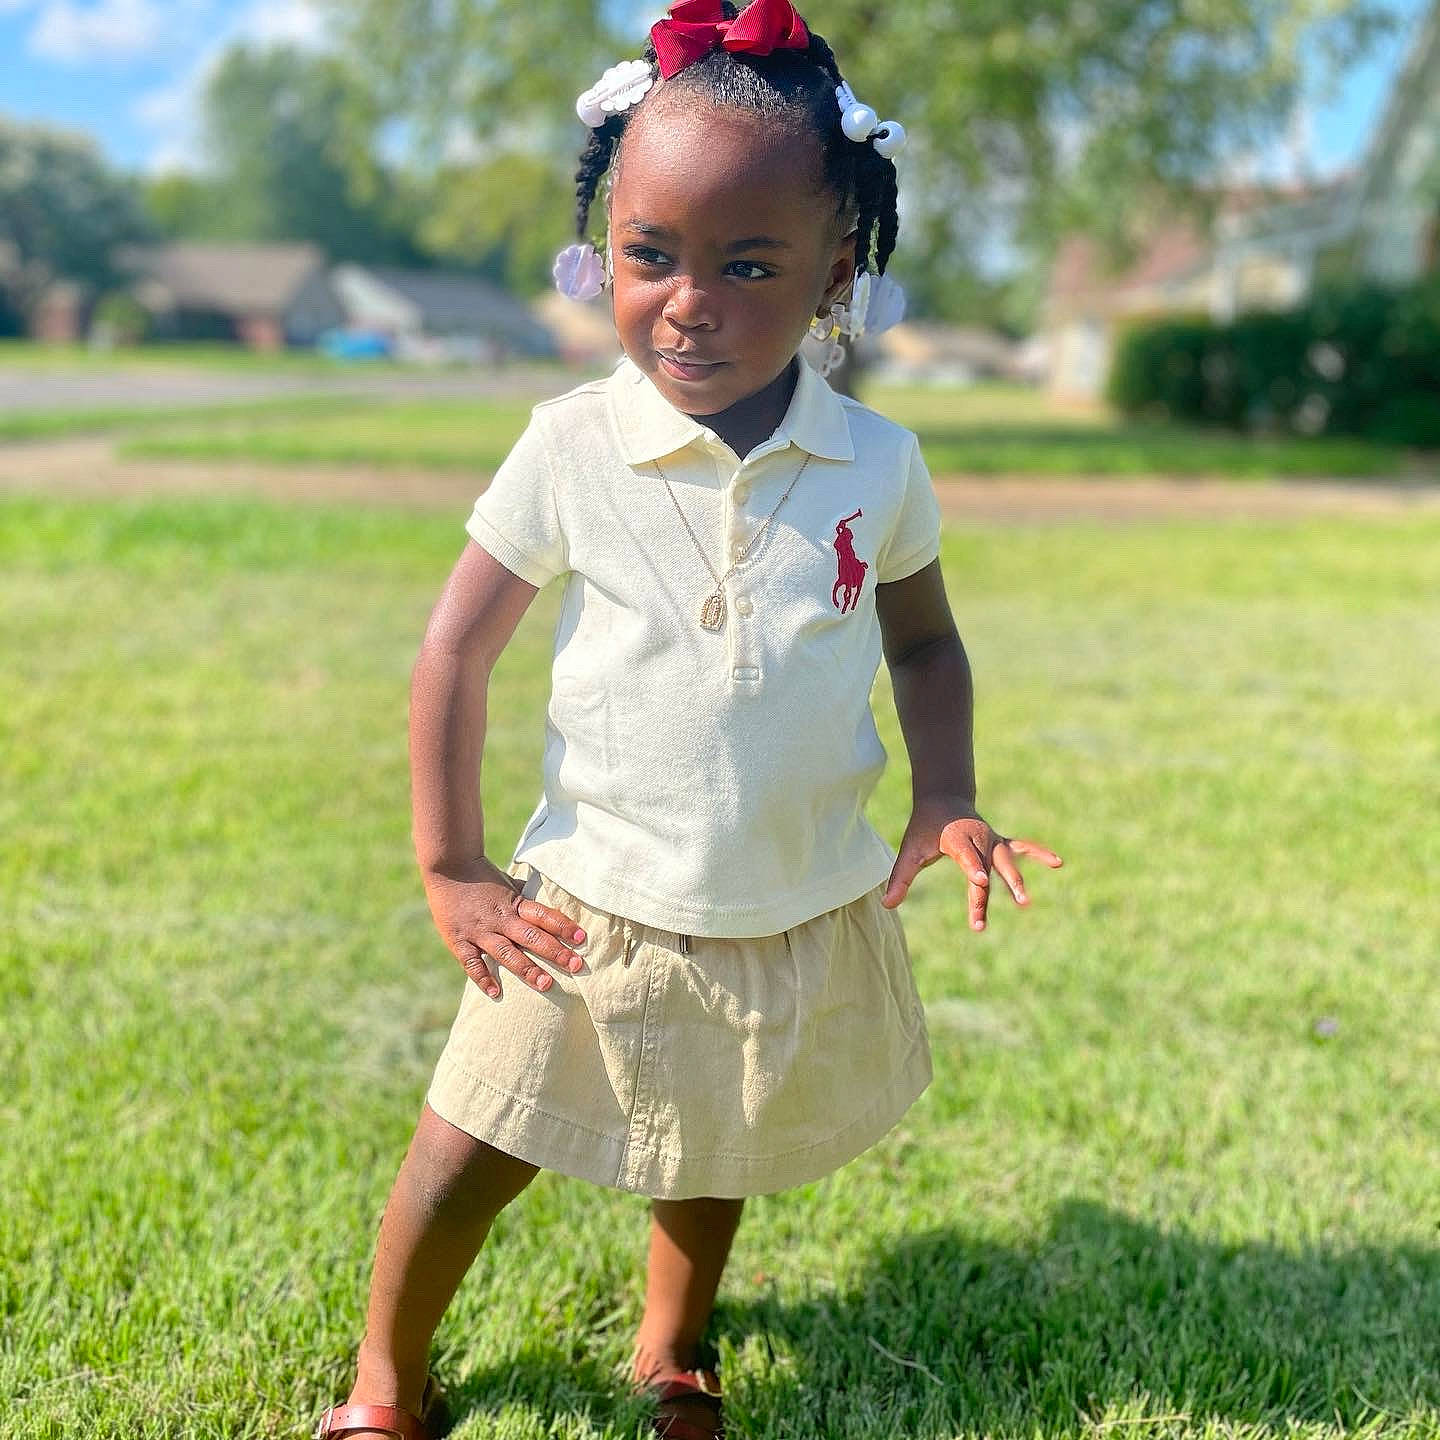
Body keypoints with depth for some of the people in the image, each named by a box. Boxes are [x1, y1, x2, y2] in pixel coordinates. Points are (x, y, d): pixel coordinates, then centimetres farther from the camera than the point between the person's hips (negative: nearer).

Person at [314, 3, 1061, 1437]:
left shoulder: (875, 466, -10)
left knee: (715, 1153, 22)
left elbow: (924, 639, 7)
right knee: (472, 1150, 8)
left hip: (804, 921, 2)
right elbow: (456, 648, -8)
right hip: (597, 911, -1)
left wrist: (943, 798, -8)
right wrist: (452, 868, -8)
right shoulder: (572, 450, -15)